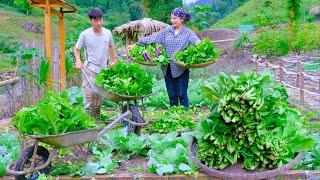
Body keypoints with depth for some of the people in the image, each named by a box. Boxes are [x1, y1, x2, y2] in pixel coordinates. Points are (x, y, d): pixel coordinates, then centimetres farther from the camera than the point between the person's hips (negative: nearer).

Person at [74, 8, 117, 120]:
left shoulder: (108, 33, 0)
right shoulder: (85, 34, -10)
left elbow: (111, 46, 19)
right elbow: (76, 49, 2)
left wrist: (114, 60, 18)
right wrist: (78, 61, -12)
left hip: (103, 69, 4)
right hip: (90, 69, -4)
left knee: (100, 96, 12)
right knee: (89, 94, -9)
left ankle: (97, 120, 24)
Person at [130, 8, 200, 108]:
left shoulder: (188, 33, -2)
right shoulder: (167, 31, 9)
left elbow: (197, 42, -18)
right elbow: (152, 38, 7)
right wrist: (136, 45, 4)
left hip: (182, 69, -4)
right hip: (168, 69, 4)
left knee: (182, 95, 0)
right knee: (171, 95, 10)